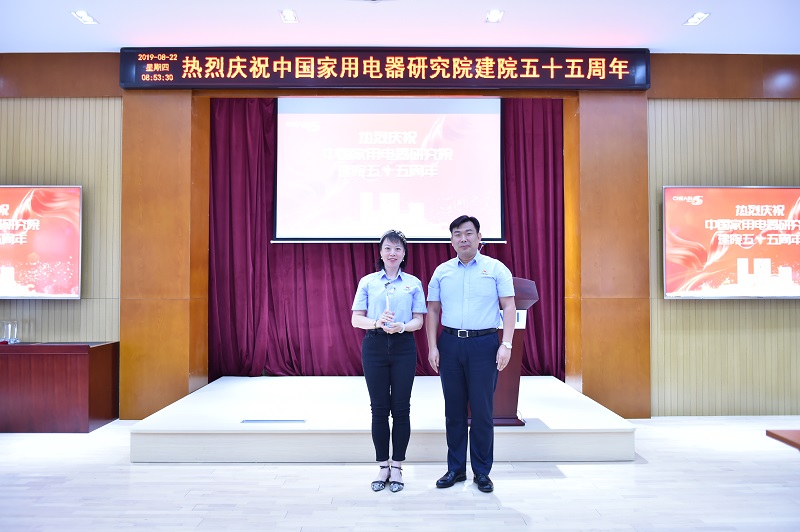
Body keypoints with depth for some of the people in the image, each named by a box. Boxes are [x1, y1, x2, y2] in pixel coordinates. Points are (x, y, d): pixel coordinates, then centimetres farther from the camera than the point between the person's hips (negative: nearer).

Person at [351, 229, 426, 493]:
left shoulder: (414, 283, 6)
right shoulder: (367, 282, 6)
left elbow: (418, 321, 3)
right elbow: (356, 319, 2)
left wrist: (401, 326, -17)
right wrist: (377, 322, -18)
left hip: (403, 347, 0)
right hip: (374, 346, 0)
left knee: (401, 408, 4)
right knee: (379, 408, 6)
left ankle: (397, 467, 18)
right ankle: (383, 466, 19)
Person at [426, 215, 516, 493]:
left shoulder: (496, 268, 1)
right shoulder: (442, 271, 8)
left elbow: (509, 307, -1)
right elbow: (433, 310, 9)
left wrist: (506, 345, -10)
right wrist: (432, 347, 1)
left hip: (484, 344, -2)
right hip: (450, 344, 3)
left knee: (482, 410, 3)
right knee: (454, 409, 10)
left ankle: (482, 471, 19)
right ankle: (455, 468, 23)